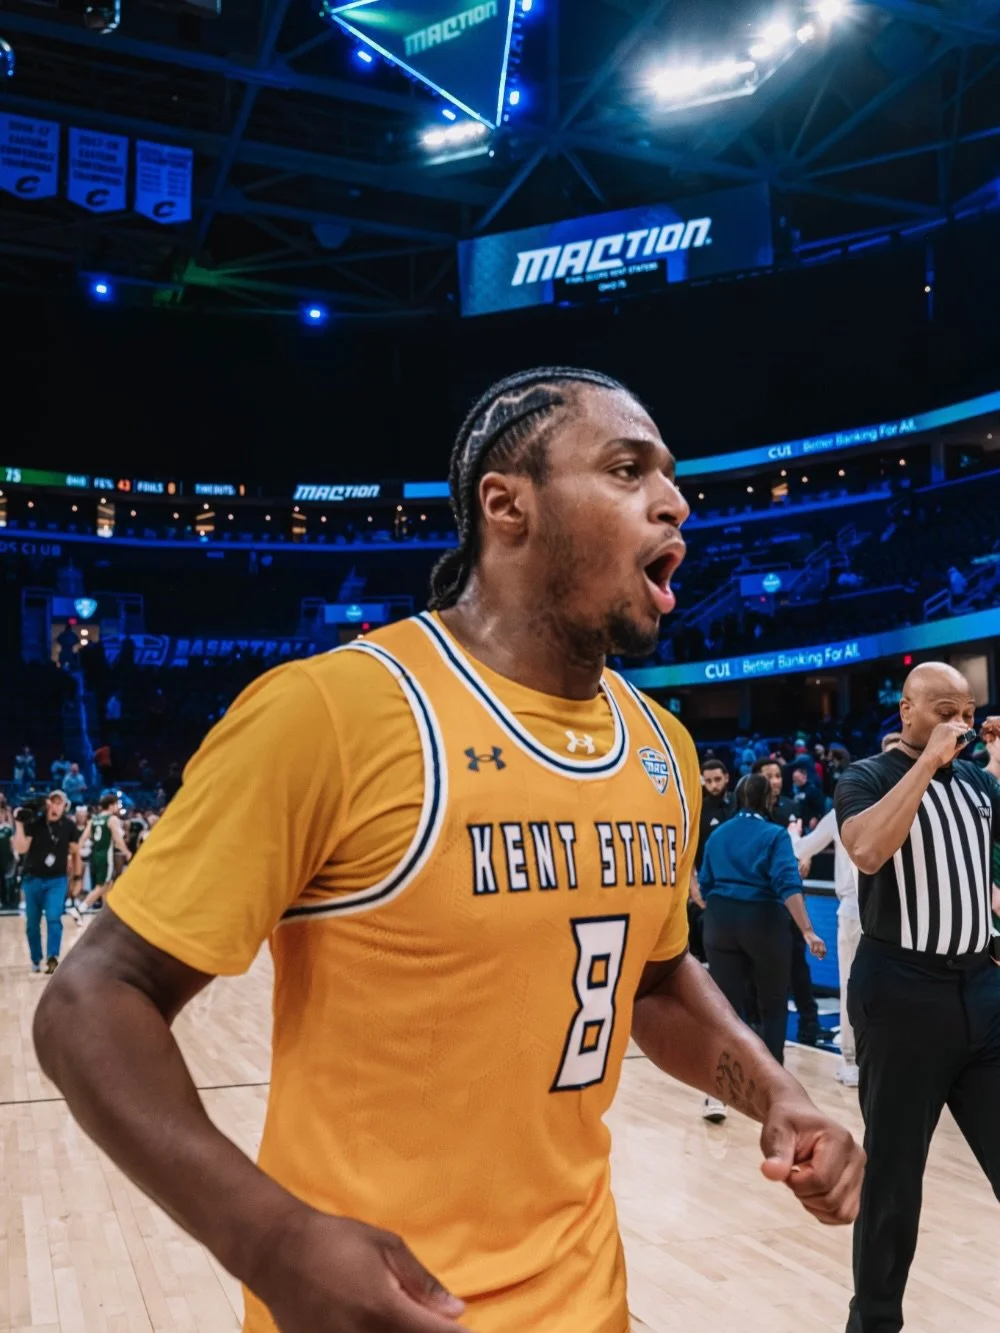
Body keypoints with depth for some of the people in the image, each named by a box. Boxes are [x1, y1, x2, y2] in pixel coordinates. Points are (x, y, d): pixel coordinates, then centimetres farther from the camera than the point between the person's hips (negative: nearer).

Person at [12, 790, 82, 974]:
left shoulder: (69, 827, -5)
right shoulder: (33, 822, -10)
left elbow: (75, 852, 7)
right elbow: (21, 849, -19)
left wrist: (77, 877, 9)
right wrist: (19, 824, -24)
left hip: (57, 879, -1)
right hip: (33, 878, 1)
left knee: (54, 918, -17)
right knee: (32, 923, 8)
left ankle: (52, 958, -19)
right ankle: (36, 960, 22)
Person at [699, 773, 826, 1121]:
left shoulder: (718, 835, 9)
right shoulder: (774, 835, -5)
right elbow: (788, 885, -18)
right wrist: (807, 931, -21)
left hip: (720, 923, 3)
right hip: (763, 922, -3)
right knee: (774, 1005, 14)